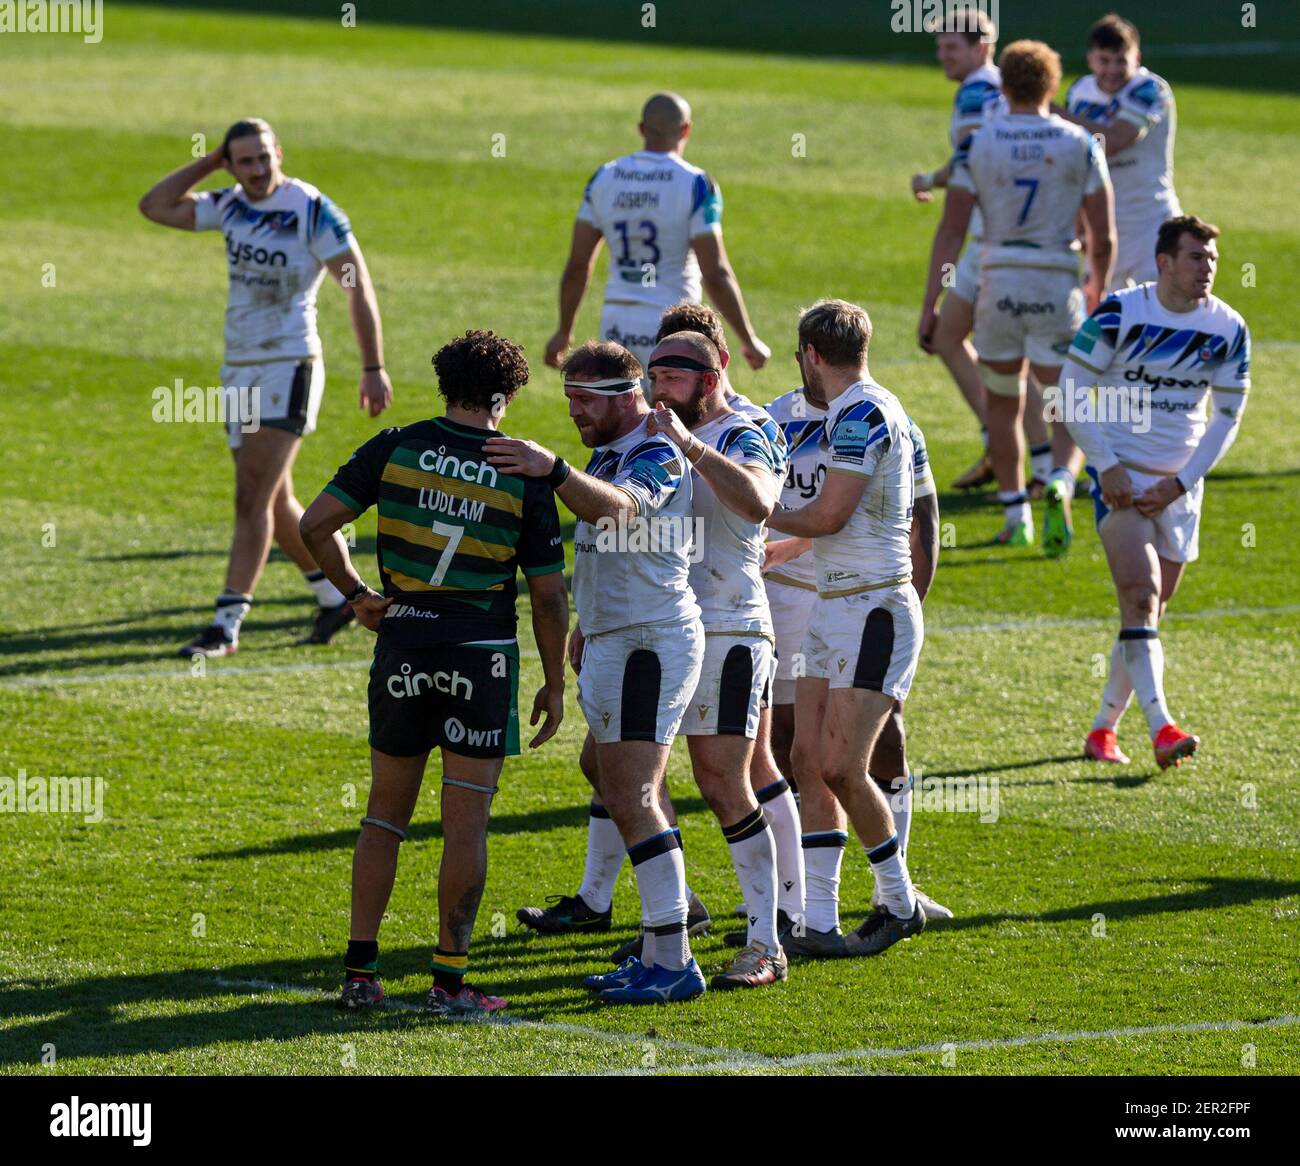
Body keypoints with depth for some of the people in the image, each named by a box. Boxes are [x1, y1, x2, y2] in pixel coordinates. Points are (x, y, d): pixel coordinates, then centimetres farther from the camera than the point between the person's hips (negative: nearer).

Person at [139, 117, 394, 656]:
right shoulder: (231, 206, 7)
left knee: (253, 497, -13)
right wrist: (207, 164, 2)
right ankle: (336, 597, 29)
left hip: (289, 368, -7)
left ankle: (227, 623, -15)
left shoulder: (313, 211, -12)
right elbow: (155, 207, 12)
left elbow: (358, 286, -11)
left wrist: (373, 368, -14)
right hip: (239, 369, 7)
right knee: (275, 501, 13)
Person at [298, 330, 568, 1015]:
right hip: (483, 660, -2)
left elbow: (316, 525, -5)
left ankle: (360, 971, 10)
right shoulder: (523, 476, -5)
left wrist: (356, 594, 8)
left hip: (403, 650, 2)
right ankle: (450, 981, 2)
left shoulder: (396, 448, -2)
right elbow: (548, 594, -2)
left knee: (386, 812, 14)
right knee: (466, 823, 2)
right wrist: (555, 684, 8)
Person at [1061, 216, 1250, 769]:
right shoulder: (1118, 315, -11)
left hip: (1179, 484, 4)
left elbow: (1227, 417, 4)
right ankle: (1161, 727, -28)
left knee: (1149, 612, 8)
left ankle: (1104, 729, 22)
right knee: (1140, 591, -20)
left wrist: (1179, 483, -5)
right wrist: (1107, 467, -13)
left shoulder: (1228, 329, -2)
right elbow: (1073, 392, -6)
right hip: (1121, 474, -4)